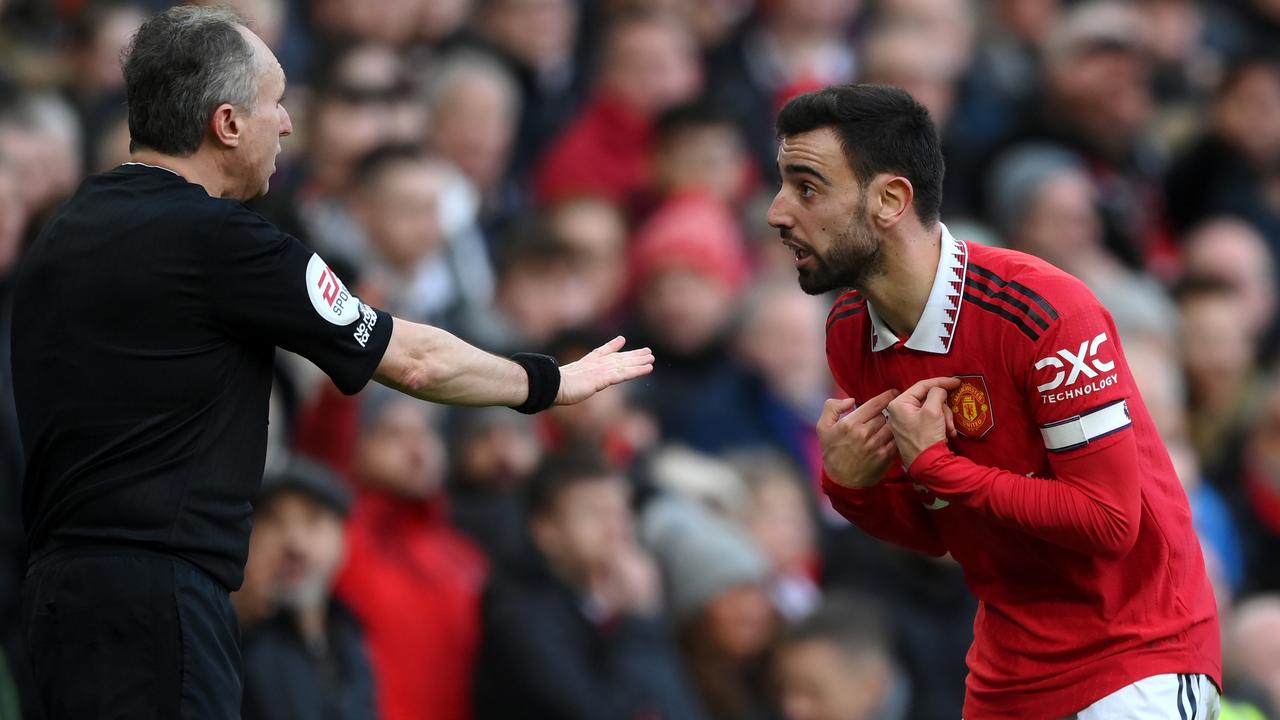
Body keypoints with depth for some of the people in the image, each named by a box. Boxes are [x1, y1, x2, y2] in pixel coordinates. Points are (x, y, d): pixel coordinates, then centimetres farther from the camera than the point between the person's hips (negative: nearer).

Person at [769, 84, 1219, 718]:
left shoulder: (1042, 313, -22)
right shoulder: (850, 333, 0)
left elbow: (1108, 521, -25)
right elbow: (928, 532, 8)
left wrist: (934, 463, -22)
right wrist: (850, 487, -13)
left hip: (1135, 658, -7)